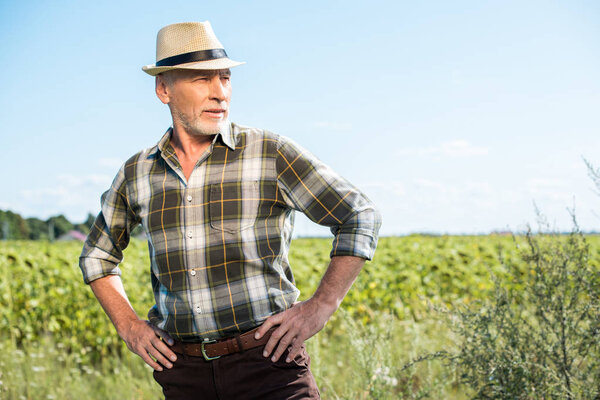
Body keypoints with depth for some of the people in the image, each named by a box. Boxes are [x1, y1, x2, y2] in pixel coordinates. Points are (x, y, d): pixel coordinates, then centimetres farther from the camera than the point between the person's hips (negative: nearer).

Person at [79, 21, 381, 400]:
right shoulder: (136, 173, 7)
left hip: (268, 359, -3)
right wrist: (128, 325, 10)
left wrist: (320, 307, -11)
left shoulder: (272, 153, -3)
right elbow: (97, 255, 24)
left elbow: (362, 218, -2)